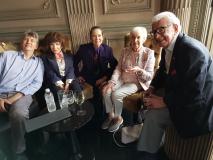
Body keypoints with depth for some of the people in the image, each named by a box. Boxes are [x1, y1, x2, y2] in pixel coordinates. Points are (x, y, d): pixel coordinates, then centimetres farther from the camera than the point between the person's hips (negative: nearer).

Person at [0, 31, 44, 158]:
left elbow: (37, 83, 4)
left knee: (18, 113, -35)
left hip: (22, 95, -1)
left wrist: (16, 96, -9)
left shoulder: (38, 62, 17)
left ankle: (19, 150, -12)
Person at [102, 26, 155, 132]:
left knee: (116, 94, -25)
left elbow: (149, 77, -11)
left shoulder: (149, 53, -10)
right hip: (122, 79, 5)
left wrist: (139, 70, -32)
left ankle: (118, 118, 2)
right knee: (106, 90, -18)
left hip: (137, 82, -4)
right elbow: (118, 68, 1)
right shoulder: (125, 51, 4)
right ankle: (110, 115, 5)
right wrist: (112, 81, -15)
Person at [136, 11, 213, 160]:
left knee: (155, 114, -19)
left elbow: (193, 94, -31)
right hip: (177, 92, 9)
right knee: (151, 101, 10)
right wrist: (152, 87, 0)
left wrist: (164, 102, -23)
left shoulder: (193, 50, -28)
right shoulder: (168, 47, -1)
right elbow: (162, 71, 15)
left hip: (194, 105, -9)